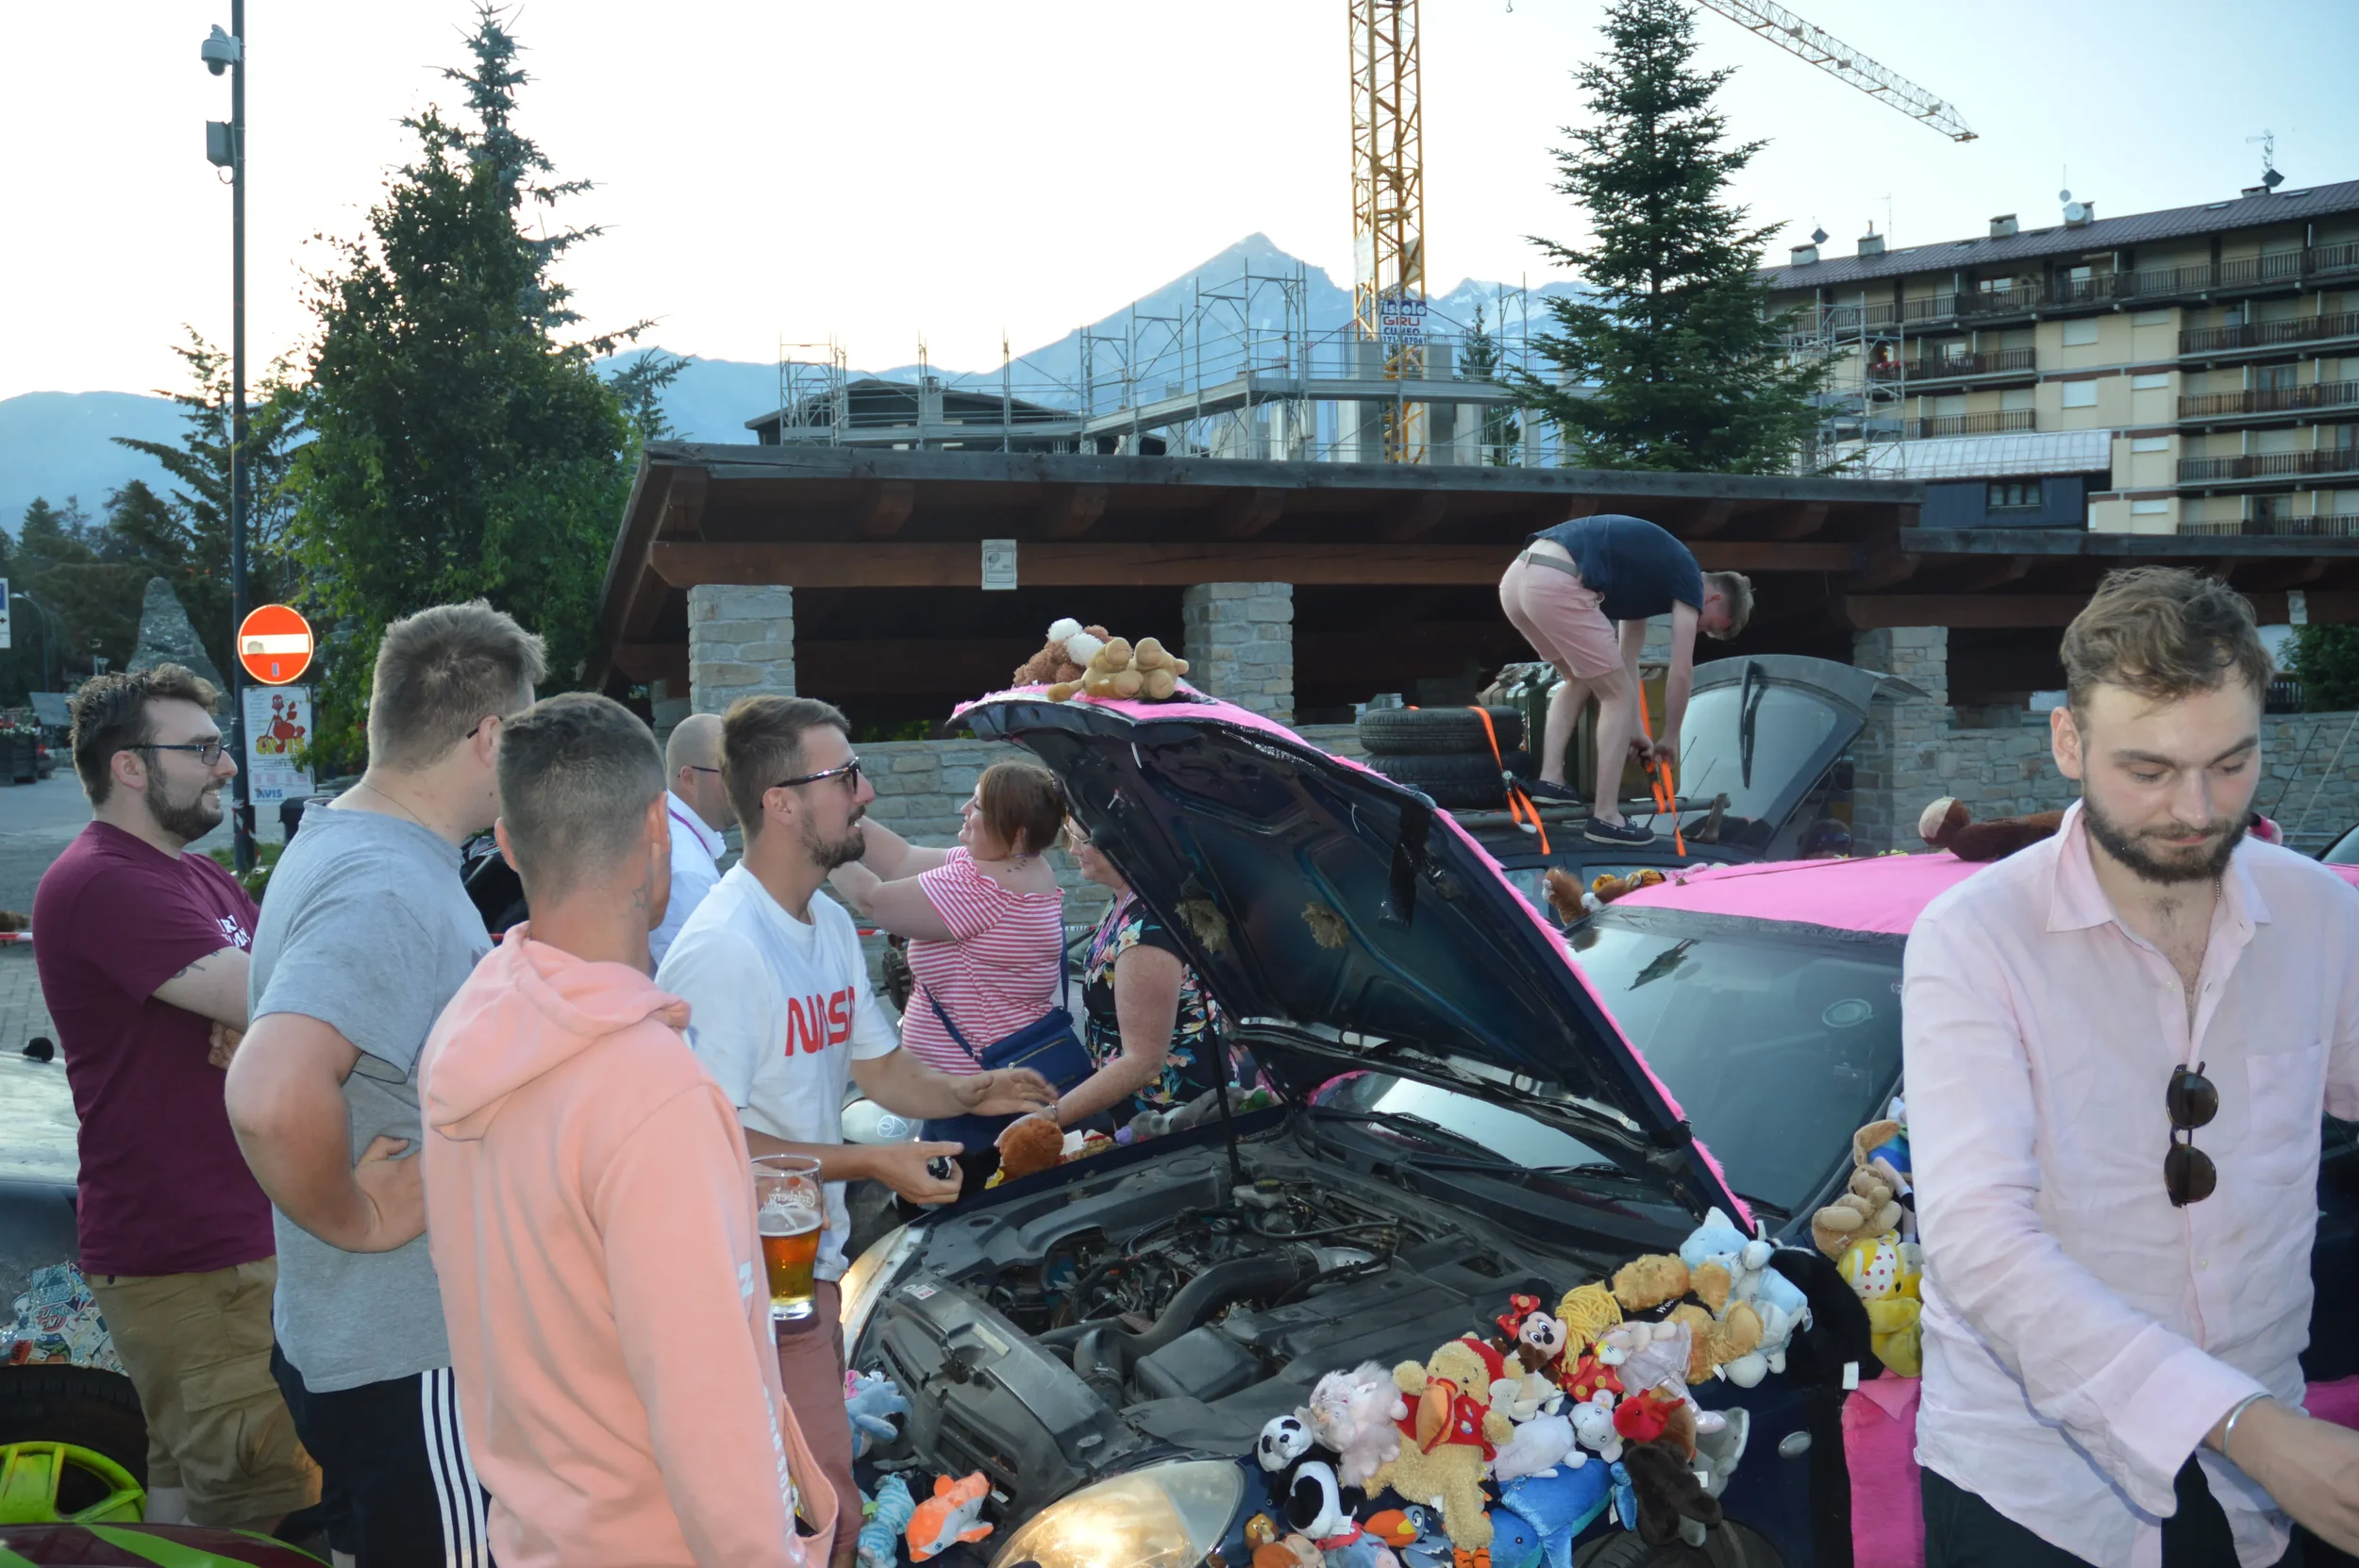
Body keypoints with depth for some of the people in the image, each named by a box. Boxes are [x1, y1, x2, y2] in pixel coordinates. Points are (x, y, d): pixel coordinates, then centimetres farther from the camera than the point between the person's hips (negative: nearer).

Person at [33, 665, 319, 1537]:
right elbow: (271, 1000, -25)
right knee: (266, 1509, -9)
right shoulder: (104, 883, -17)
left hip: (247, 1232, 10)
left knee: (187, 1486, 19)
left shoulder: (200, 878, 16)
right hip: (185, 1263, -10)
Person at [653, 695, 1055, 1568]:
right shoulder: (722, 951, -22)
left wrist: (971, 1094, -2)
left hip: (815, 1260, 9)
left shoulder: (831, 927, 9)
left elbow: (881, 1070, 17)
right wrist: (874, 1164, -22)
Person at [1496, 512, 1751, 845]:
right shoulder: (1687, 577, 9)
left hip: (1517, 578, 9)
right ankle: (1605, 818, 5)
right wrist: (1670, 738, 23)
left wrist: (1633, 730, 39)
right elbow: (1681, 673, 9)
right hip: (1555, 585, -9)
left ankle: (1550, 779, 22)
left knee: (1580, 680, 30)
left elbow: (1627, 658, 37)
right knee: (1617, 697, 6)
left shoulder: (1651, 569, 33)